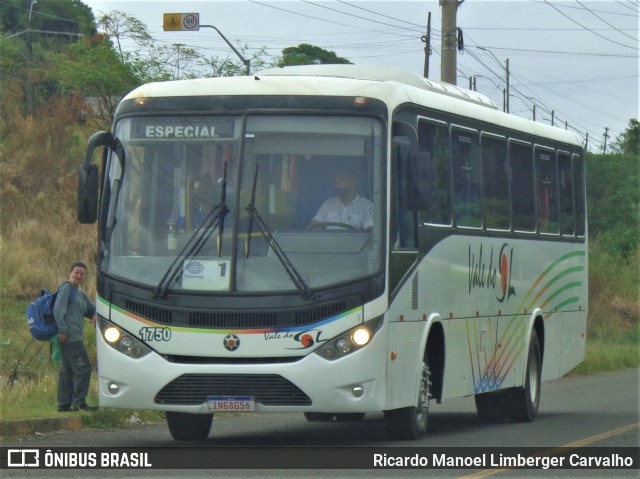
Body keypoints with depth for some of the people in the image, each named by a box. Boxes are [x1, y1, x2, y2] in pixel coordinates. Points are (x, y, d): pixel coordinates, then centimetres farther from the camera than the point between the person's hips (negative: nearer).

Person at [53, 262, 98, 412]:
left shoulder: (81, 294, 21)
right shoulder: (66, 288, -6)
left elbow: (92, 309, 30)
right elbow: (58, 309, -14)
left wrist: (95, 315, 6)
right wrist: (62, 330, -21)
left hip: (76, 337, 10)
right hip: (70, 336, -10)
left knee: (67, 371, 10)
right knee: (83, 368, -11)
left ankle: (64, 404, 13)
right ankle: (79, 402, -11)